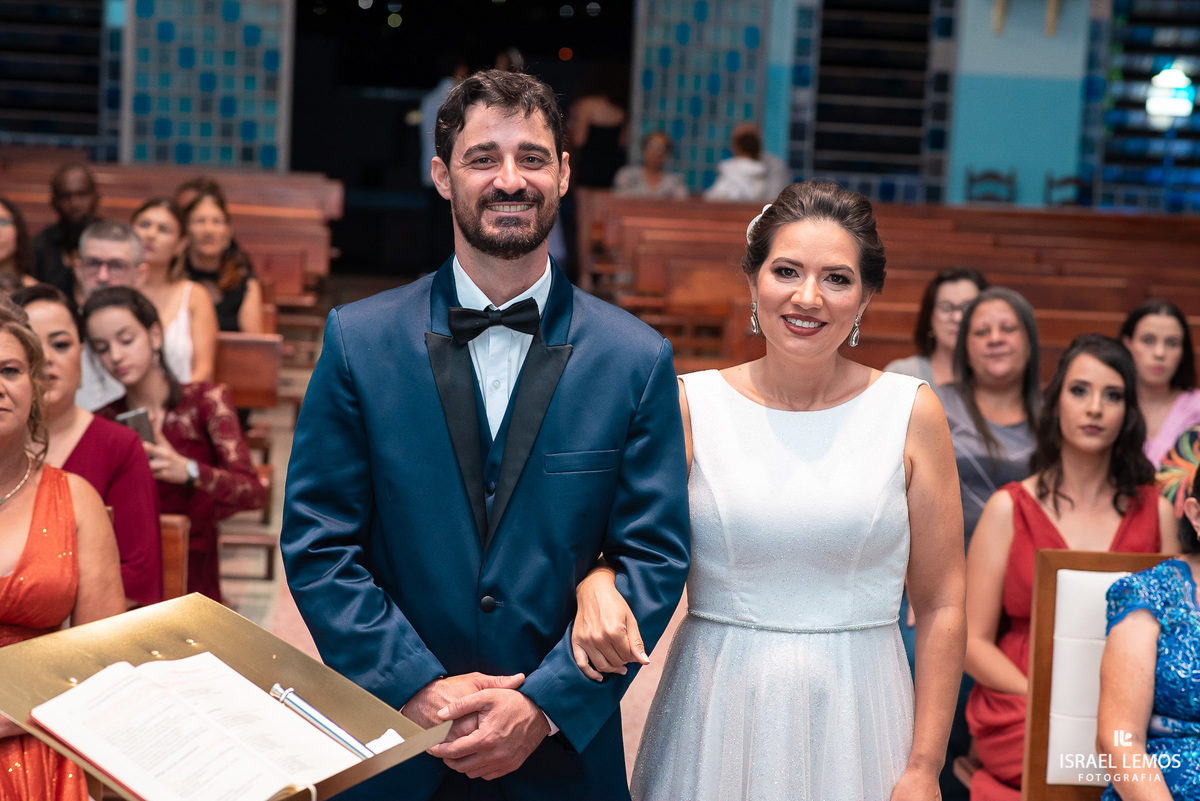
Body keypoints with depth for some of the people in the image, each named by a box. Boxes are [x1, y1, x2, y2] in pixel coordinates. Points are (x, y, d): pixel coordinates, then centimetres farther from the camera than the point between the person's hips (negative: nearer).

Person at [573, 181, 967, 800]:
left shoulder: (910, 412, -3)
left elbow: (941, 608, 0)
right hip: (714, 718, 1)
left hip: (855, 719, 0)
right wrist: (596, 587, -22)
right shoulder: (690, 405, -2)